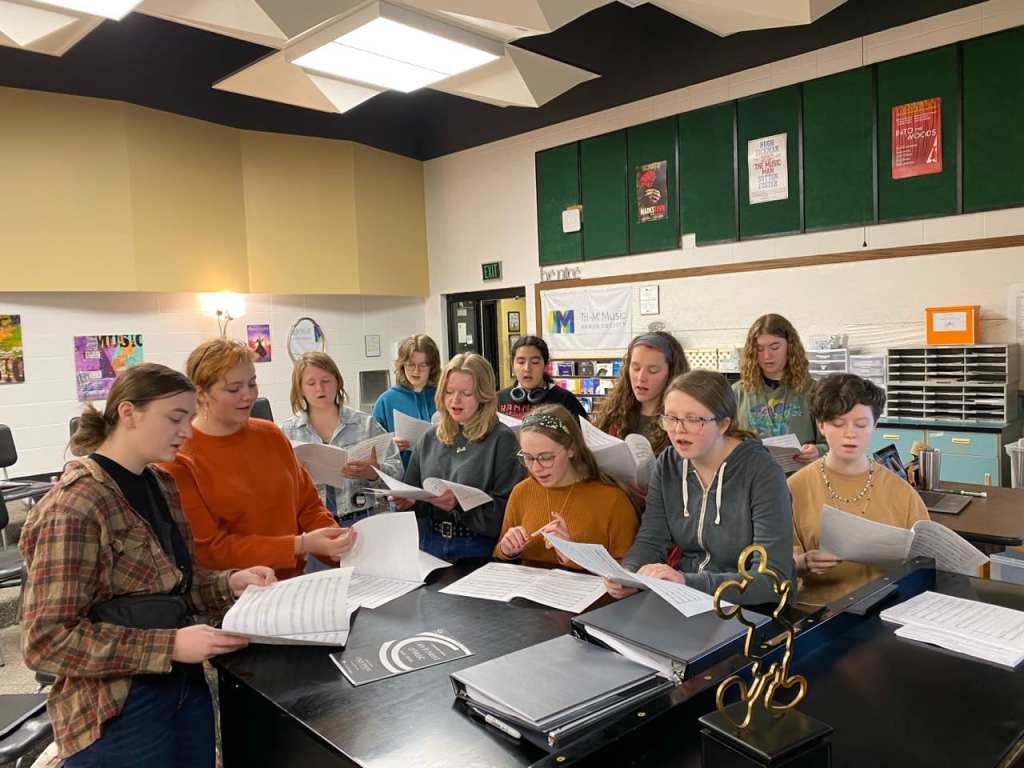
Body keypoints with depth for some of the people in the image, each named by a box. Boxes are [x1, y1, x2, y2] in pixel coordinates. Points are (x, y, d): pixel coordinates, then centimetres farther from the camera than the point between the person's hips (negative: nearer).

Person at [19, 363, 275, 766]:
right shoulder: (73, 507, -19)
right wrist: (169, 645, -24)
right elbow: (46, 639, -20)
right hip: (119, 711, -7)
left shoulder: (161, 484, 5)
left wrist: (229, 583, -5)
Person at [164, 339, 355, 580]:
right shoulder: (178, 459, -8)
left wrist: (336, 543, -7)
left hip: (293, 581, 5)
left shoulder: (271, 435, 11)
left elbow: (309, 506, 12)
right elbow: (208, 549, -10)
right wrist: (300, 545, -19)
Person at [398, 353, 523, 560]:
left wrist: (460, 503, -20)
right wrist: (407, 501, -3)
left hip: (479, 548, -4)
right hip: (429, 545, 4)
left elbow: (507, 508, -8)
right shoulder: (430, 438, 13)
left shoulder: (502, 440, -3)